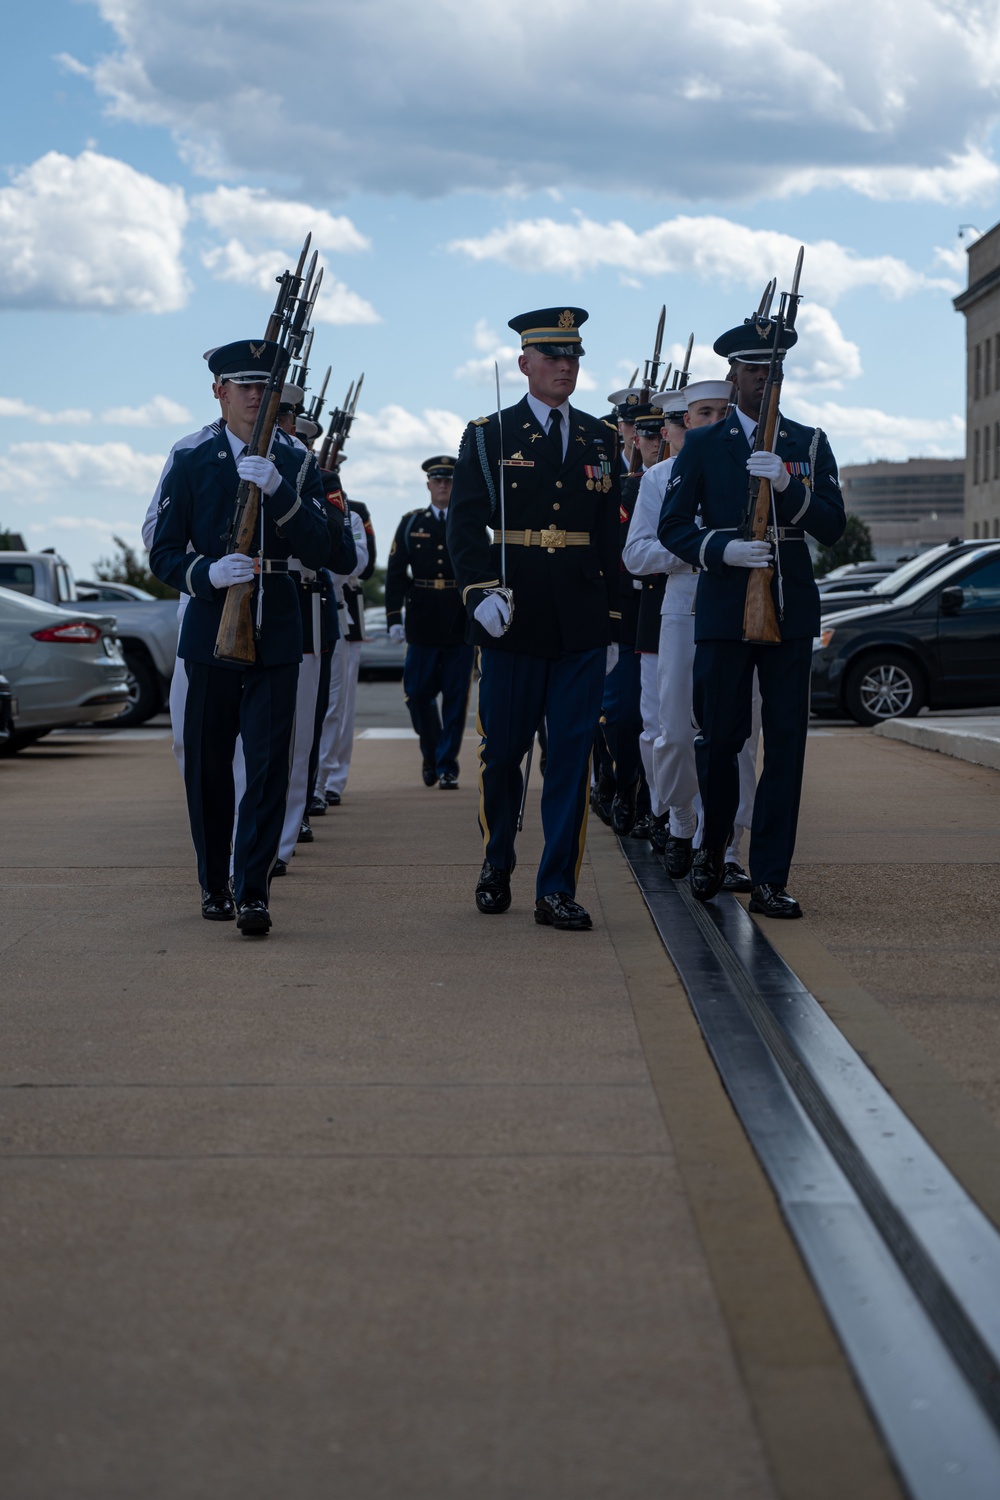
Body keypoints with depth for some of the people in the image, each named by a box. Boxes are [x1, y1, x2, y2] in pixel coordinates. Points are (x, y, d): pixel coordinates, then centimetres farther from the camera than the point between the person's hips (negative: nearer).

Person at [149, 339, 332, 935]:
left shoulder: (297, 462, 5)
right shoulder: (191, 461, 4)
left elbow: (320, 550, -5)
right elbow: (164, 551, 3)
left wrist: (278, 491, -19)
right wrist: (208, 574, -17)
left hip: (276, 633, 0)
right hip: (210, 628, 1)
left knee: (269, 763, -8)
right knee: (208, 766, 7)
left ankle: (254, 891, -6)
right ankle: (215, 885, 21)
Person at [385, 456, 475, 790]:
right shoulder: (411, 523, 8)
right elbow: (396, 572, 4)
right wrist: (394, 617, -4)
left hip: (460, 625, -1)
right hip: (423, 625, 1)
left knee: (456, 698, 0)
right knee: (419, 693, 3)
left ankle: (446, 766, 8)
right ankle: (430, 753, 27)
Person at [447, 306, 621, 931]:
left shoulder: (602, 439, 13)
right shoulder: (489, 435, 4)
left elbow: (610, 535, 14)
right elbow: (466, 524, -3)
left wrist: (613, 623, 11)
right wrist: (481, 591, -19)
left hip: (582, 624, 2)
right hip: (513, 621, -2)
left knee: (573, 754, -1)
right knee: (502, 751, 5)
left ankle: (558, 889, 4)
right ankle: (496, 867, 27)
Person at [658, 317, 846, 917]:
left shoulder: (810, 443, 10)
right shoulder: (702, 445, 7)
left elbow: (832, 526, 1)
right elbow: (673, 527, 2)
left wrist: (787, 486, -16)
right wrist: (723, 548, -15)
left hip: (791, 610, 1)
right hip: (724, 611, -1)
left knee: (786, 741, -3)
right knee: (721, 737, 3)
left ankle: (771, 879, 0)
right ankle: (713, 849, 28)